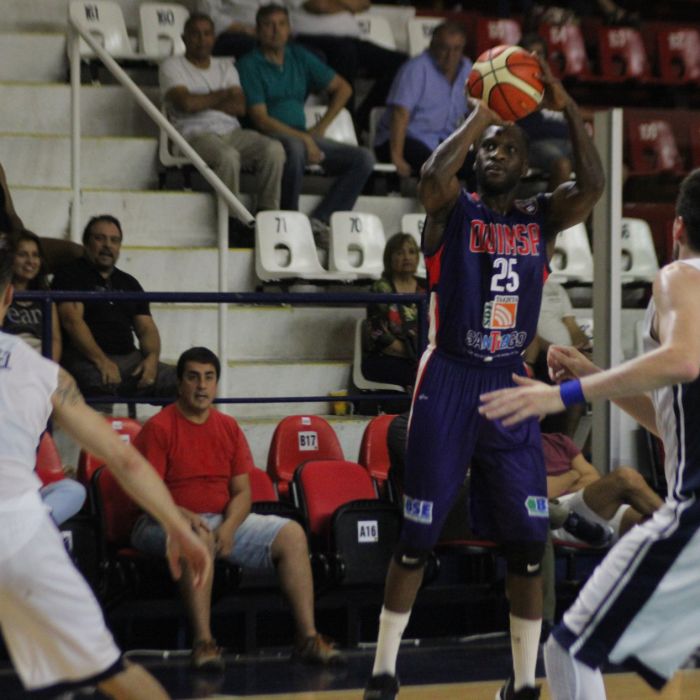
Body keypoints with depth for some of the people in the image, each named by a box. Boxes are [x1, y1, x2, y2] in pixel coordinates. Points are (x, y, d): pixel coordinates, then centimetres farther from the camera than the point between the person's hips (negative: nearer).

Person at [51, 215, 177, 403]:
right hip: (85, 358, -6)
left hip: (129, 358, 6)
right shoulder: (70, 275, 6)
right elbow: (72, 320, -8)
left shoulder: (129, 283, 25)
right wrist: (101, 361, -20)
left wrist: (152, 358, -4)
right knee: (103, 382, -40)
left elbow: (147, 328, 19)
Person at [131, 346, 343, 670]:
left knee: (292, 534, -12)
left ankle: (307, 637, -16)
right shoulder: (159, 427, -7)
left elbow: (242, 491, 6)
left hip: (226, 520, 6)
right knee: (200, 538, -41)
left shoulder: (229, 428, 10)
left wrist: (229, 526, -15)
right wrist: (187, 517, -29)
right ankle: (203, 643, -42)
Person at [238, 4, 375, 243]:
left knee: (363, 158, -12)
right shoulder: (249, 65, -2)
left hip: (303, 136, 6)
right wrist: (304, 139, -19)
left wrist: (320, 129, 9)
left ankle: (318, 220, -21)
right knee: (295, 148, -41)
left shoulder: (299, 57, 15)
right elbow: (260, 119, -11)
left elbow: (342, 88, 22)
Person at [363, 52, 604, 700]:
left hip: (511, 388, 3)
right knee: (418, 538, 1)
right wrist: (483, 113, -19)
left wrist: (568, 109, -17)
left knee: (528, 543, 1)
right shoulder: (453, 210, -1)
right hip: (449, 383, -3)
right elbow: (432, 174, -25)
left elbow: (593, 187, -12)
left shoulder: (542, 217, 7)